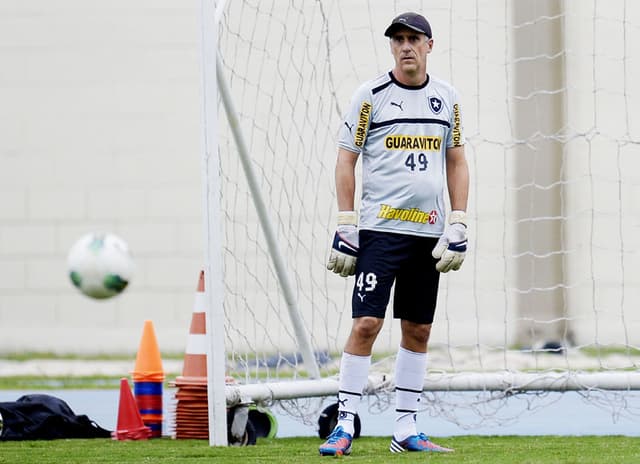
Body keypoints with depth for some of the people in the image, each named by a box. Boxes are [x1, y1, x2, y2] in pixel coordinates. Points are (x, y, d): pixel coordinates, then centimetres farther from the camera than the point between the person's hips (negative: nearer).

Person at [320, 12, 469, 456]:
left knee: (418, 330, 7)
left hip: (428, 233, 4)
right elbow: (346, 160, 0)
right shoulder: (371, 95, -2)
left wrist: (458, 226, 5)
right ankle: (345, 425, -7)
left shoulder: (447, 97, 10)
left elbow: (456, 162, 14)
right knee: (366, 323, -11)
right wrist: (346, 227, -7)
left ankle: (406, 428, 13)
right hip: (380, 229, -4)